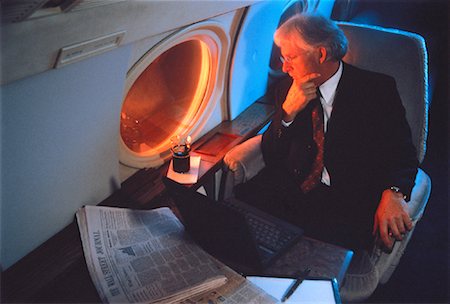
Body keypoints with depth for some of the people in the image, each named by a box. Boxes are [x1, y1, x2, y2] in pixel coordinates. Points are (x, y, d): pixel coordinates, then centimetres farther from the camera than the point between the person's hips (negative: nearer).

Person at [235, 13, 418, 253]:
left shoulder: (377, 89, -1)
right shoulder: (288, 89, 8)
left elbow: (402, 153, -2)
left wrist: (392, 194, -24)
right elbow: (271, 158, 6)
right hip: (292, 191, 3)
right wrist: (288, 111, -12)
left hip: (350, 200, -2)